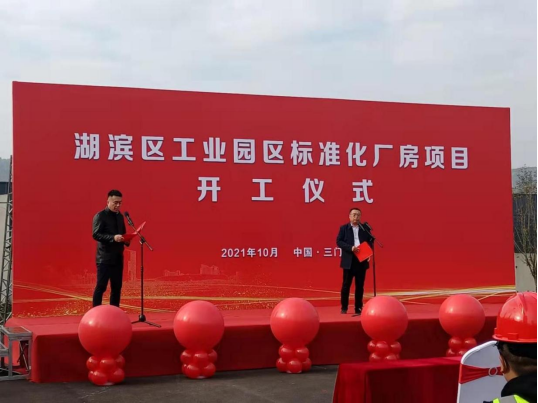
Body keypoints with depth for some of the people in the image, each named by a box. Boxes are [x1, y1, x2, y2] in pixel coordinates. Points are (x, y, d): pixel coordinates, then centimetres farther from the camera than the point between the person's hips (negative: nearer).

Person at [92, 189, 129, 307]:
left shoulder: (120, 216, 15)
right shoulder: (100, 216, -8)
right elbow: (96, 235, -16)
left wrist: (126, 240, -1)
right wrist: (113, 238, -26)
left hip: (118, 257, 7)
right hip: (105, 258, -7)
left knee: (117, 287, 8)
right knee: (101, 286, -5)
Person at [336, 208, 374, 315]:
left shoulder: (365, 228, 10)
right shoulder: (344, 228, 4)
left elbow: (370, 241, 8)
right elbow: (339, 241, -5)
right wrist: (351, 248, -18)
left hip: (362, 260, 2)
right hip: (349, 261, -2)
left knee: (360, 285, 5)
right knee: (346, 285, 2)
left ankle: (358, 308, 11)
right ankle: (344, 307, 10)